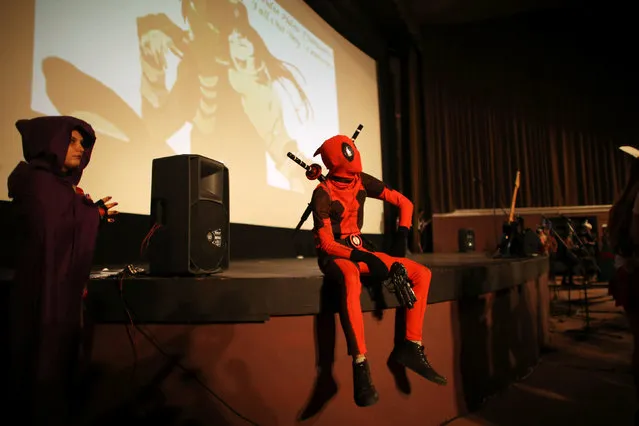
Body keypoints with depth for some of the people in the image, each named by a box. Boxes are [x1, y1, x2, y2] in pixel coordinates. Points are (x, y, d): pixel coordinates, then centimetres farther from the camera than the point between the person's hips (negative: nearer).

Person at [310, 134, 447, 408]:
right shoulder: (323, 193, -15)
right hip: (333, 255, -6)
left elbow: (404, 203, 6)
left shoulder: (362, 181, 0)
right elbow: (325, 242, -21)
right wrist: (361, 258, -33)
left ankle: (410, 347, -8)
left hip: (359, 250, 6)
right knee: (352, 278, -44)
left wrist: (401, 235, -9)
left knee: (421, 273, -8)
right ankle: (360, 367, -41)